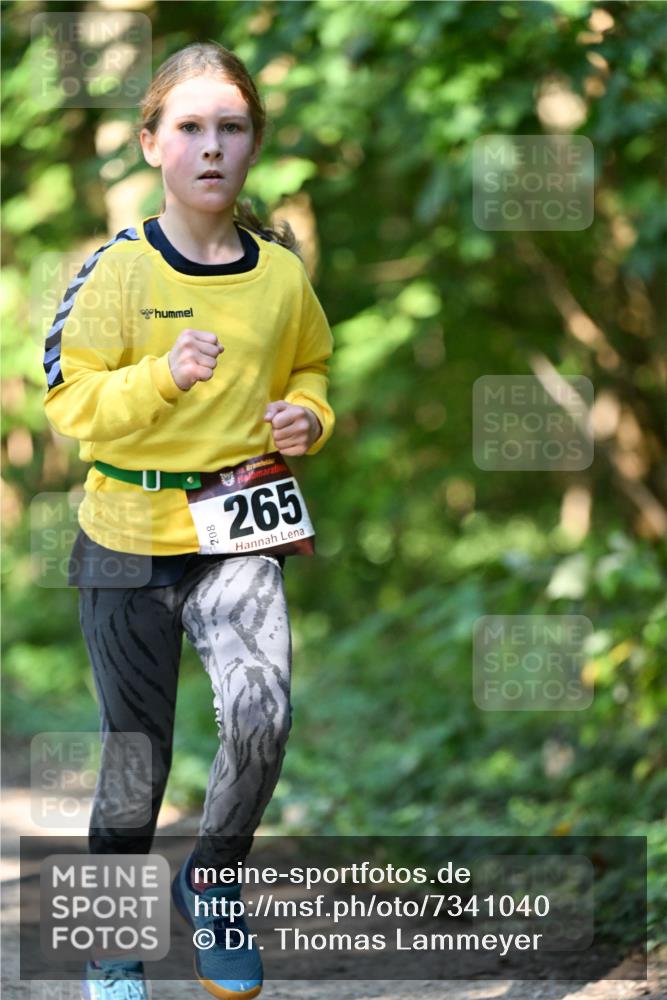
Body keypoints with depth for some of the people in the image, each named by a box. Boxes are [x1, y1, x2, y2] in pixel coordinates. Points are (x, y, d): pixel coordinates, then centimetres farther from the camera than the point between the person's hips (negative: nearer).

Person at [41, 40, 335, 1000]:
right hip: (130, 533, -1)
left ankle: (213, 879, 5)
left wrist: (306, 417, -3)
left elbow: (309, 370, 18)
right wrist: (163, 378, -26)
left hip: (241, 530, 2)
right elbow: (70, 397, -11)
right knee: (136, 753, 9)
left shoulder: (281, 270, 1)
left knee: (262, 713, -22)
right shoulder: (120, 269, -9)